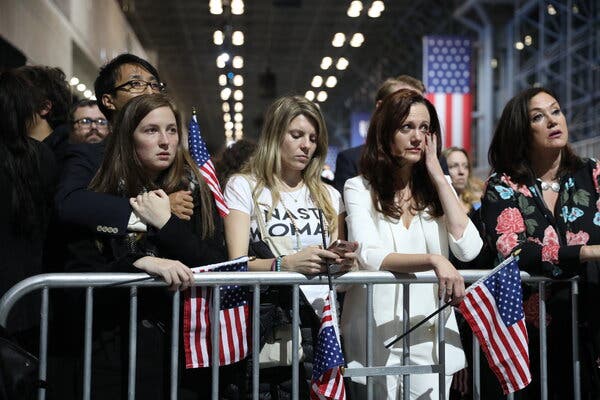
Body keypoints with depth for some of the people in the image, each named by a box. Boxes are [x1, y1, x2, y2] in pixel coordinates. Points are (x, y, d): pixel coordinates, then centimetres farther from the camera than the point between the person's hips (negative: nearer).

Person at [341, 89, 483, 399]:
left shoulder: (437, 186, 10)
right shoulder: (360, 188, -2)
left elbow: (468, 249, -5)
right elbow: (370, 257, -16)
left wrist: (437, 176, -4)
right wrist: (434, 260, -31)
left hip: (432, 335, 3)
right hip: (378, 336, -3)